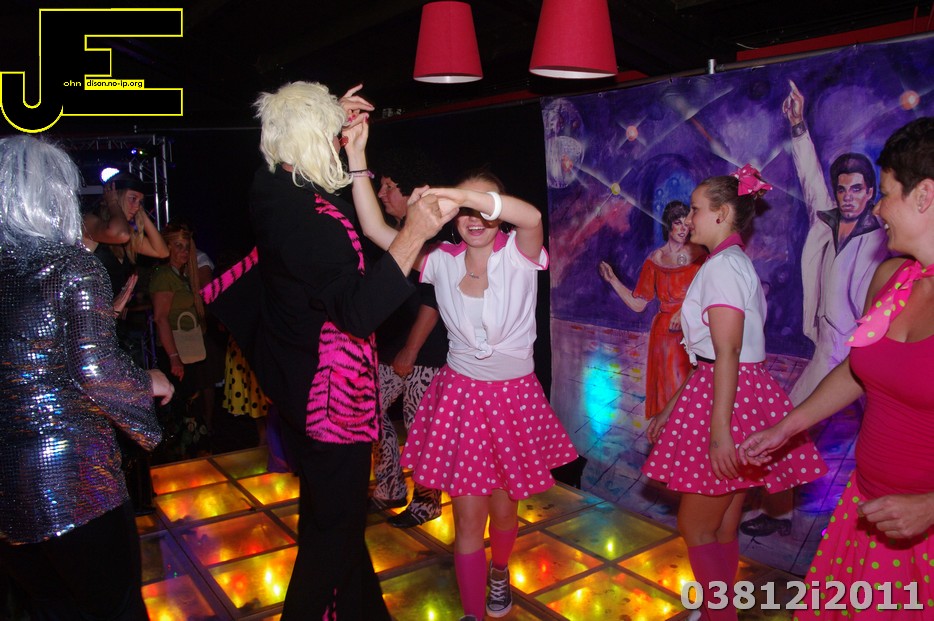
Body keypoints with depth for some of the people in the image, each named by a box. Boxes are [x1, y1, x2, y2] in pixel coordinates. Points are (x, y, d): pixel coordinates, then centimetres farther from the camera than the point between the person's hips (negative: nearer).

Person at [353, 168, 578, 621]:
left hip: (514, 397, 0)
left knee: (503, 509, 17)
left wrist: (459, 192, -44)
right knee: (468, 519, 3)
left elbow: (532, 216, -34)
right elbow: (373, 228, -10)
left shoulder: (517, 254, -9)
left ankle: (499, 572, 50)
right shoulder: (441, 261, -2)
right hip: (461, 396, 1)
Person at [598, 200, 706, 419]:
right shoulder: (655, 260, 3)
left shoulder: (698, 254, 1)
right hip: (665, 333, 0)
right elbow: (637, 304, 4)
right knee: (669, 388, 4)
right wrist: (612, 279, 0)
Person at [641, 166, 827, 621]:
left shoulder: (722, 265, -12)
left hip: (729, 397, -10)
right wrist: (670, 411, 21)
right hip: (730, 392, 10)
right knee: (722, 529, 16)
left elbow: (727, 353, -22)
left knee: (695, 528, 0)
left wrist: (718, 429, -25)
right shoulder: (734, 263, 18)